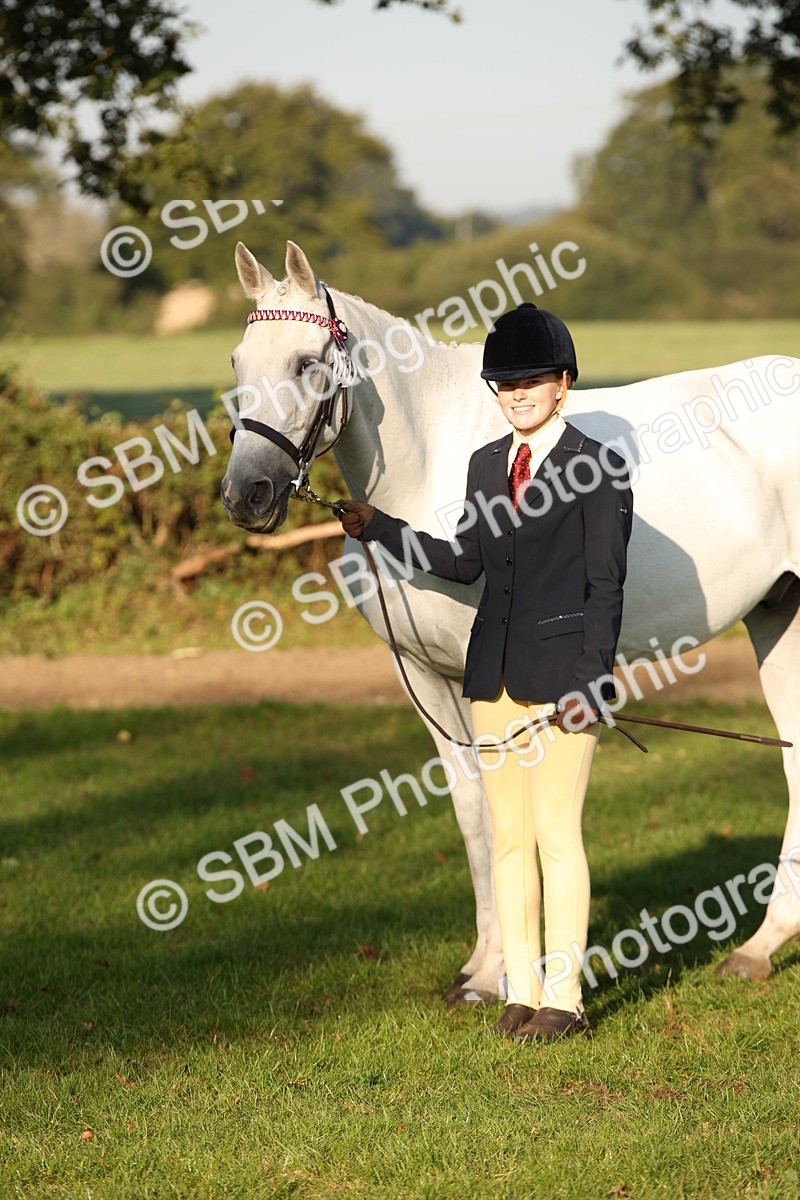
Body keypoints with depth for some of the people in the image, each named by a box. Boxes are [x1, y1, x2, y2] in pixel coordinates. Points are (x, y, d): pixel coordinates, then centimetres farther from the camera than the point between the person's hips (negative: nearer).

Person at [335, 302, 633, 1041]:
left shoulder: (598, 467, -7)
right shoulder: (487, 465, 12)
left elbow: (606, 586, -9)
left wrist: (591, 683, -15)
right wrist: (377, 528, 19)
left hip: (562, 673, -6)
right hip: (495, 674, 6)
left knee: (557, 830, -4)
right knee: (508, 834, 9)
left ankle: (563, 997, 3)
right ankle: (521, 989, 16)